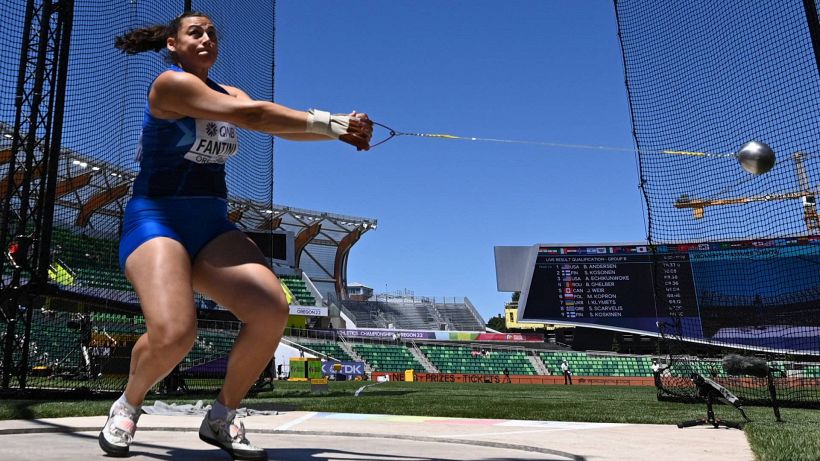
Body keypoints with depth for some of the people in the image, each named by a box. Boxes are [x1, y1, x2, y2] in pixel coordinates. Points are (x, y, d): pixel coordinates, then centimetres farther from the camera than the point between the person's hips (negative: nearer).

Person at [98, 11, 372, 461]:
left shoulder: (228, 93, 15)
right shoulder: (170, 83, -6)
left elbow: (279, 124, -4)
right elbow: (252, 115, -19)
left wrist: (341, 129, -20)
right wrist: (330, 122, -18)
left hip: (212, 226, 6)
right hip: (156, 220, -6)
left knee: (272, 311, -19)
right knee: (173, 333, -29)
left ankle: (221, 418, 3)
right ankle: (126, 407, 8)